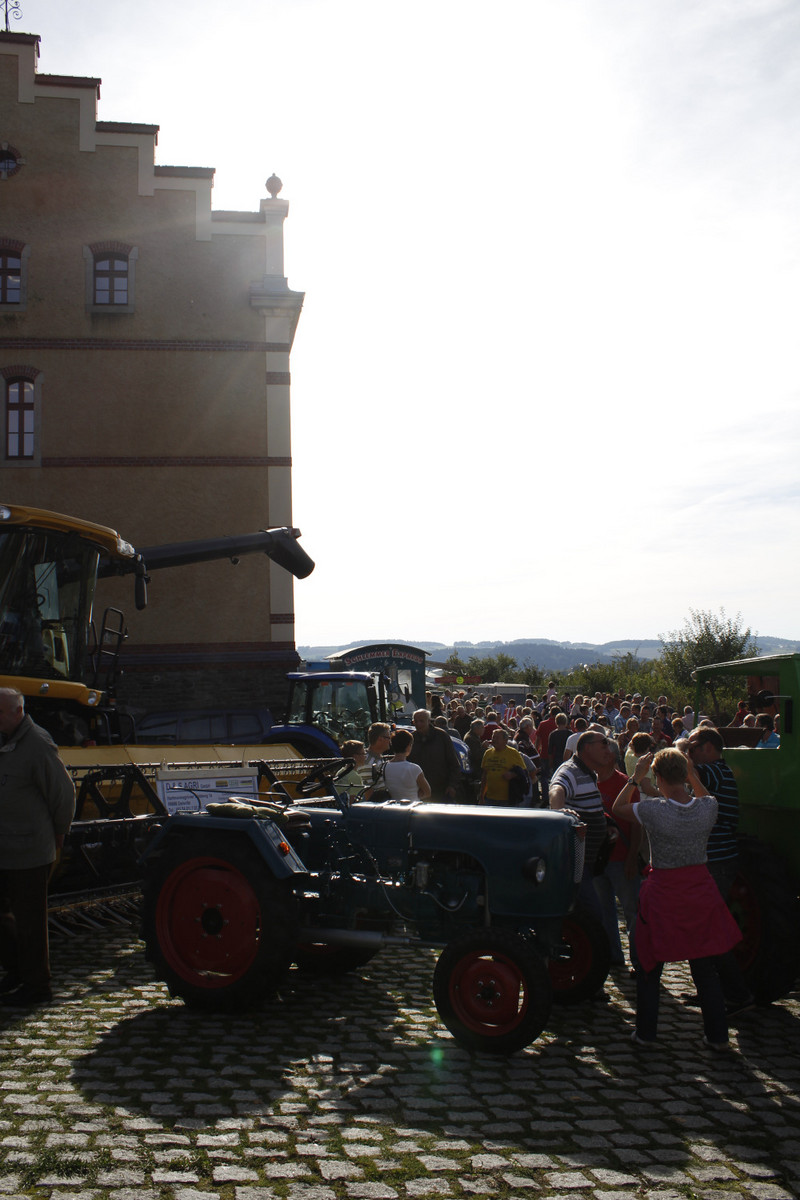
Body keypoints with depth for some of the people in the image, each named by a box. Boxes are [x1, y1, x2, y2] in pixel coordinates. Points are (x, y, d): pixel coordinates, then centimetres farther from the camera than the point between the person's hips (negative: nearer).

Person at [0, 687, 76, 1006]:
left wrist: (57, 836, 0)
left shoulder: (37, 746, -17)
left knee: (29, 920, 2)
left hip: (29, 852, -8)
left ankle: (36, 986, 15)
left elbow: (64, 793, -11)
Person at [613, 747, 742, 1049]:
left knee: (649, 967, 14)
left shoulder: (653, 810, -20)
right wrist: (692, 773, 14)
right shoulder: (708, 807, -10)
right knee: (706, 968, 16)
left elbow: (618, 808, -1)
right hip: (700, 888, 3)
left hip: (663, 891, -3)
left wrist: (636, 776, 3)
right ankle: (717, 1035, 22)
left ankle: (645, 1032, 22)